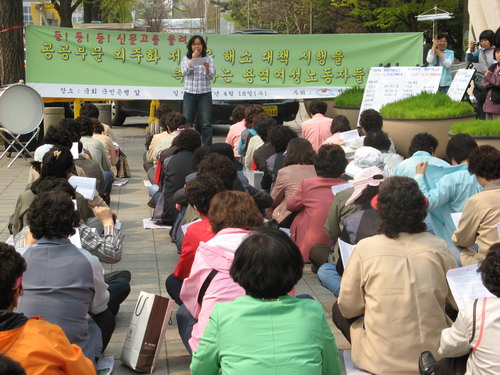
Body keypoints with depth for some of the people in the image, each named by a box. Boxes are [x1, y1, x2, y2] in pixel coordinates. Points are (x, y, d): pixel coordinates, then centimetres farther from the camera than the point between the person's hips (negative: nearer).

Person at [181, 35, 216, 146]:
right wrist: (192, 60, -15)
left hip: (205, 95, -1)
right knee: (186, 123, 2)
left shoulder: (208, 58, 5)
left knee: (206, 123, -4)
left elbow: (211, 76, -4)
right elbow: (184, 72, -9)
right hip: (189, 94, 1)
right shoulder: (186, 58, 7)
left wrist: (207, 67, -24)